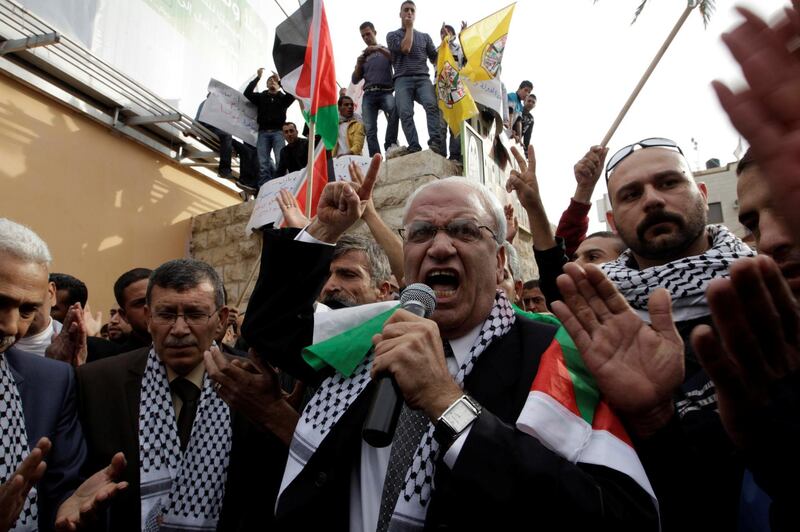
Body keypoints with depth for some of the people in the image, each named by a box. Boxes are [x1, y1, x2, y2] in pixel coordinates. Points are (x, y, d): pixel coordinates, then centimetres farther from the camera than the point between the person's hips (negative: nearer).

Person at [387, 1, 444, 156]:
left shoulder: (424, 36, 27)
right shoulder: (392, 35, 19)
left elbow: (435, 58, 23)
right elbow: (405, 48, -1)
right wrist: (409, 27, 10)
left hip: (422, 78, 1)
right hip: (403, 80, -1)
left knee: (432, 105, -29)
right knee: (405, 113, -25)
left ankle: (436, 142, -42)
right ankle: (414, 148, -34)